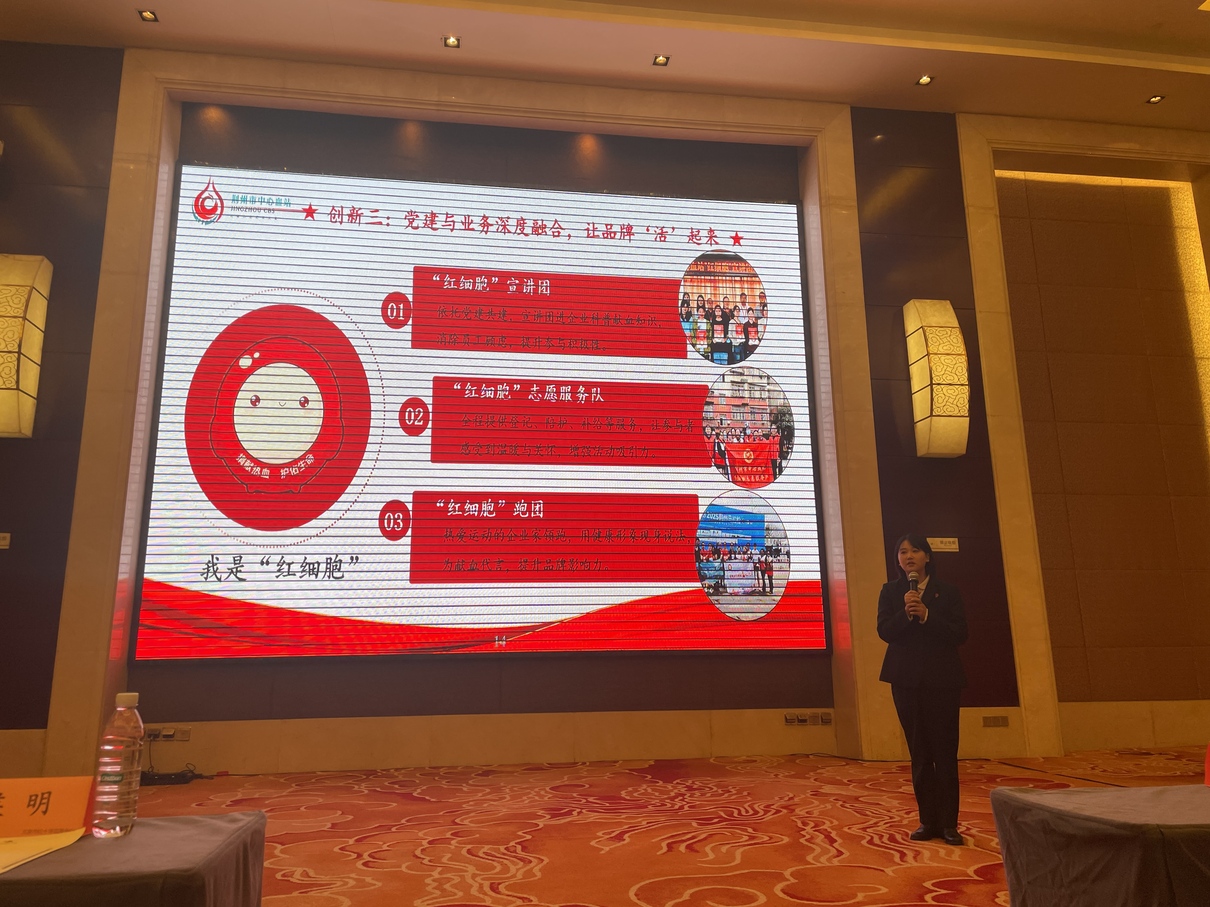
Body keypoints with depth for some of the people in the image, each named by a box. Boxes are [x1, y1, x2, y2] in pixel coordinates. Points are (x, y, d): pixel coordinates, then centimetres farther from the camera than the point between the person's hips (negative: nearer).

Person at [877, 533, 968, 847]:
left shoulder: (948, 592, 2)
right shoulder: (890, 591, 5)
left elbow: (959, 634, -7)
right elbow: (884, 631, -5)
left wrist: (926, 615, -19)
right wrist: (905, 614, -22)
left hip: (942, 679, -1)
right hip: (906, 680, 2)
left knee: (945, 753, 1)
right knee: (919, 753, 7)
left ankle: (948, 823, 8)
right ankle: (928, 821, 14)